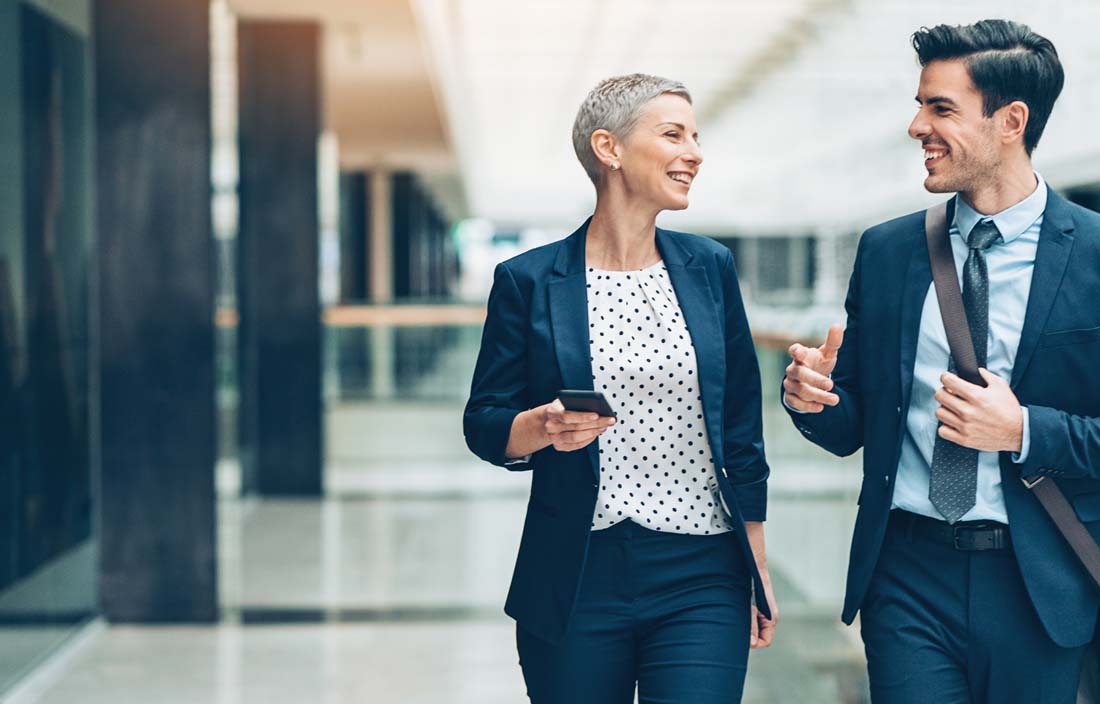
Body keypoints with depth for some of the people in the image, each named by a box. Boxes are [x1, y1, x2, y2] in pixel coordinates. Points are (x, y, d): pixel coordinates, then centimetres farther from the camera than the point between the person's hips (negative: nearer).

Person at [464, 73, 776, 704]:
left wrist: (759, 569, 12)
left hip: (702, 580, 2)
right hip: (576, 582, -1)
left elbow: (742, 430, 12)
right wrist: (542, 428, -19)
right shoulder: (529, 282, 0)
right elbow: (485, 424, 3)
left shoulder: (710, 268, 7)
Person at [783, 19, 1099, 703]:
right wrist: (815, 398, -11)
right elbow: (854, 425, 9)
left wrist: (1024, 431, -19)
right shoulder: (886, 250, 6)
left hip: (1039, 587, -2)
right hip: (907, 576, 2)